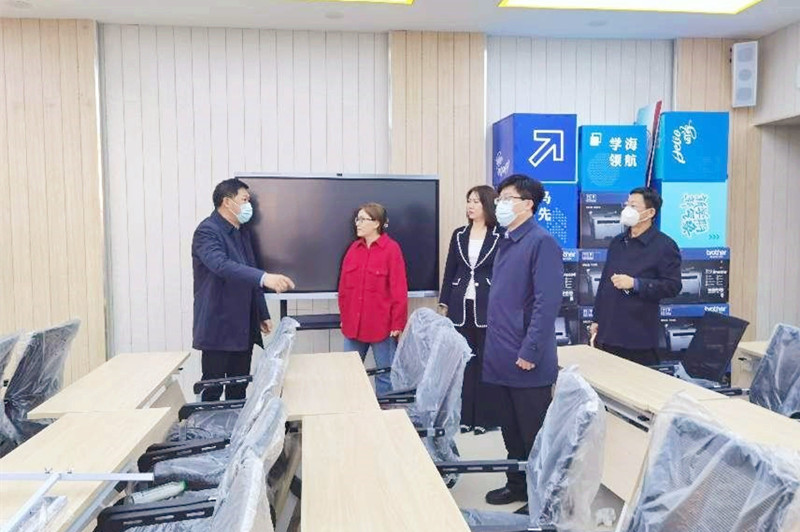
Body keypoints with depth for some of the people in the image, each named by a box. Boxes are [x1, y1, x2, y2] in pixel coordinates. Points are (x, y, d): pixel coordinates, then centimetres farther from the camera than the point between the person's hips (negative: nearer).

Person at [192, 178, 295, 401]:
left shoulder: (244, 231, 14)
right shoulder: (207, 231, -13)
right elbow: (223, 266, -31)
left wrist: (263, 315, 17)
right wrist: (264, 278, -43)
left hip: (243, 327, 8)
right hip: (218, 327, -8)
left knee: (239, 391, 13)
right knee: (213, 391, 1)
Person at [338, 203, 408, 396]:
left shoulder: (391, 249, -9)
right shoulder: (354, 248, 8)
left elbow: (399, 290, -10)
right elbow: (344, 286, 12)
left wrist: (397, 323, -10)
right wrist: (344, 316, 12)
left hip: (381, 324, -5)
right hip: (353, 323, 6)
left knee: (385, 373, 7)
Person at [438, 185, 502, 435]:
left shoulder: (499, 237, -3)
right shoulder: (459, 235, 10)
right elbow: (449, 271, 11)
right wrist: (444, 303, 7)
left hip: (488, 308, -4)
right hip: (460, 307, 4)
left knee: (487, 362, 4)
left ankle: (485, 417, 13)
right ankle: (464, 416, 17)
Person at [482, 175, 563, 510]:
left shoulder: (541, 242, -14)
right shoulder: (506, 241, 13)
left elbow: (547, 301, -21)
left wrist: (530, 352, -21)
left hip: (526, 361, -8)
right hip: (502, 357, 8)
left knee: (534, 434, 6)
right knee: (510, 430, 19)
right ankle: (517, 484, 35)